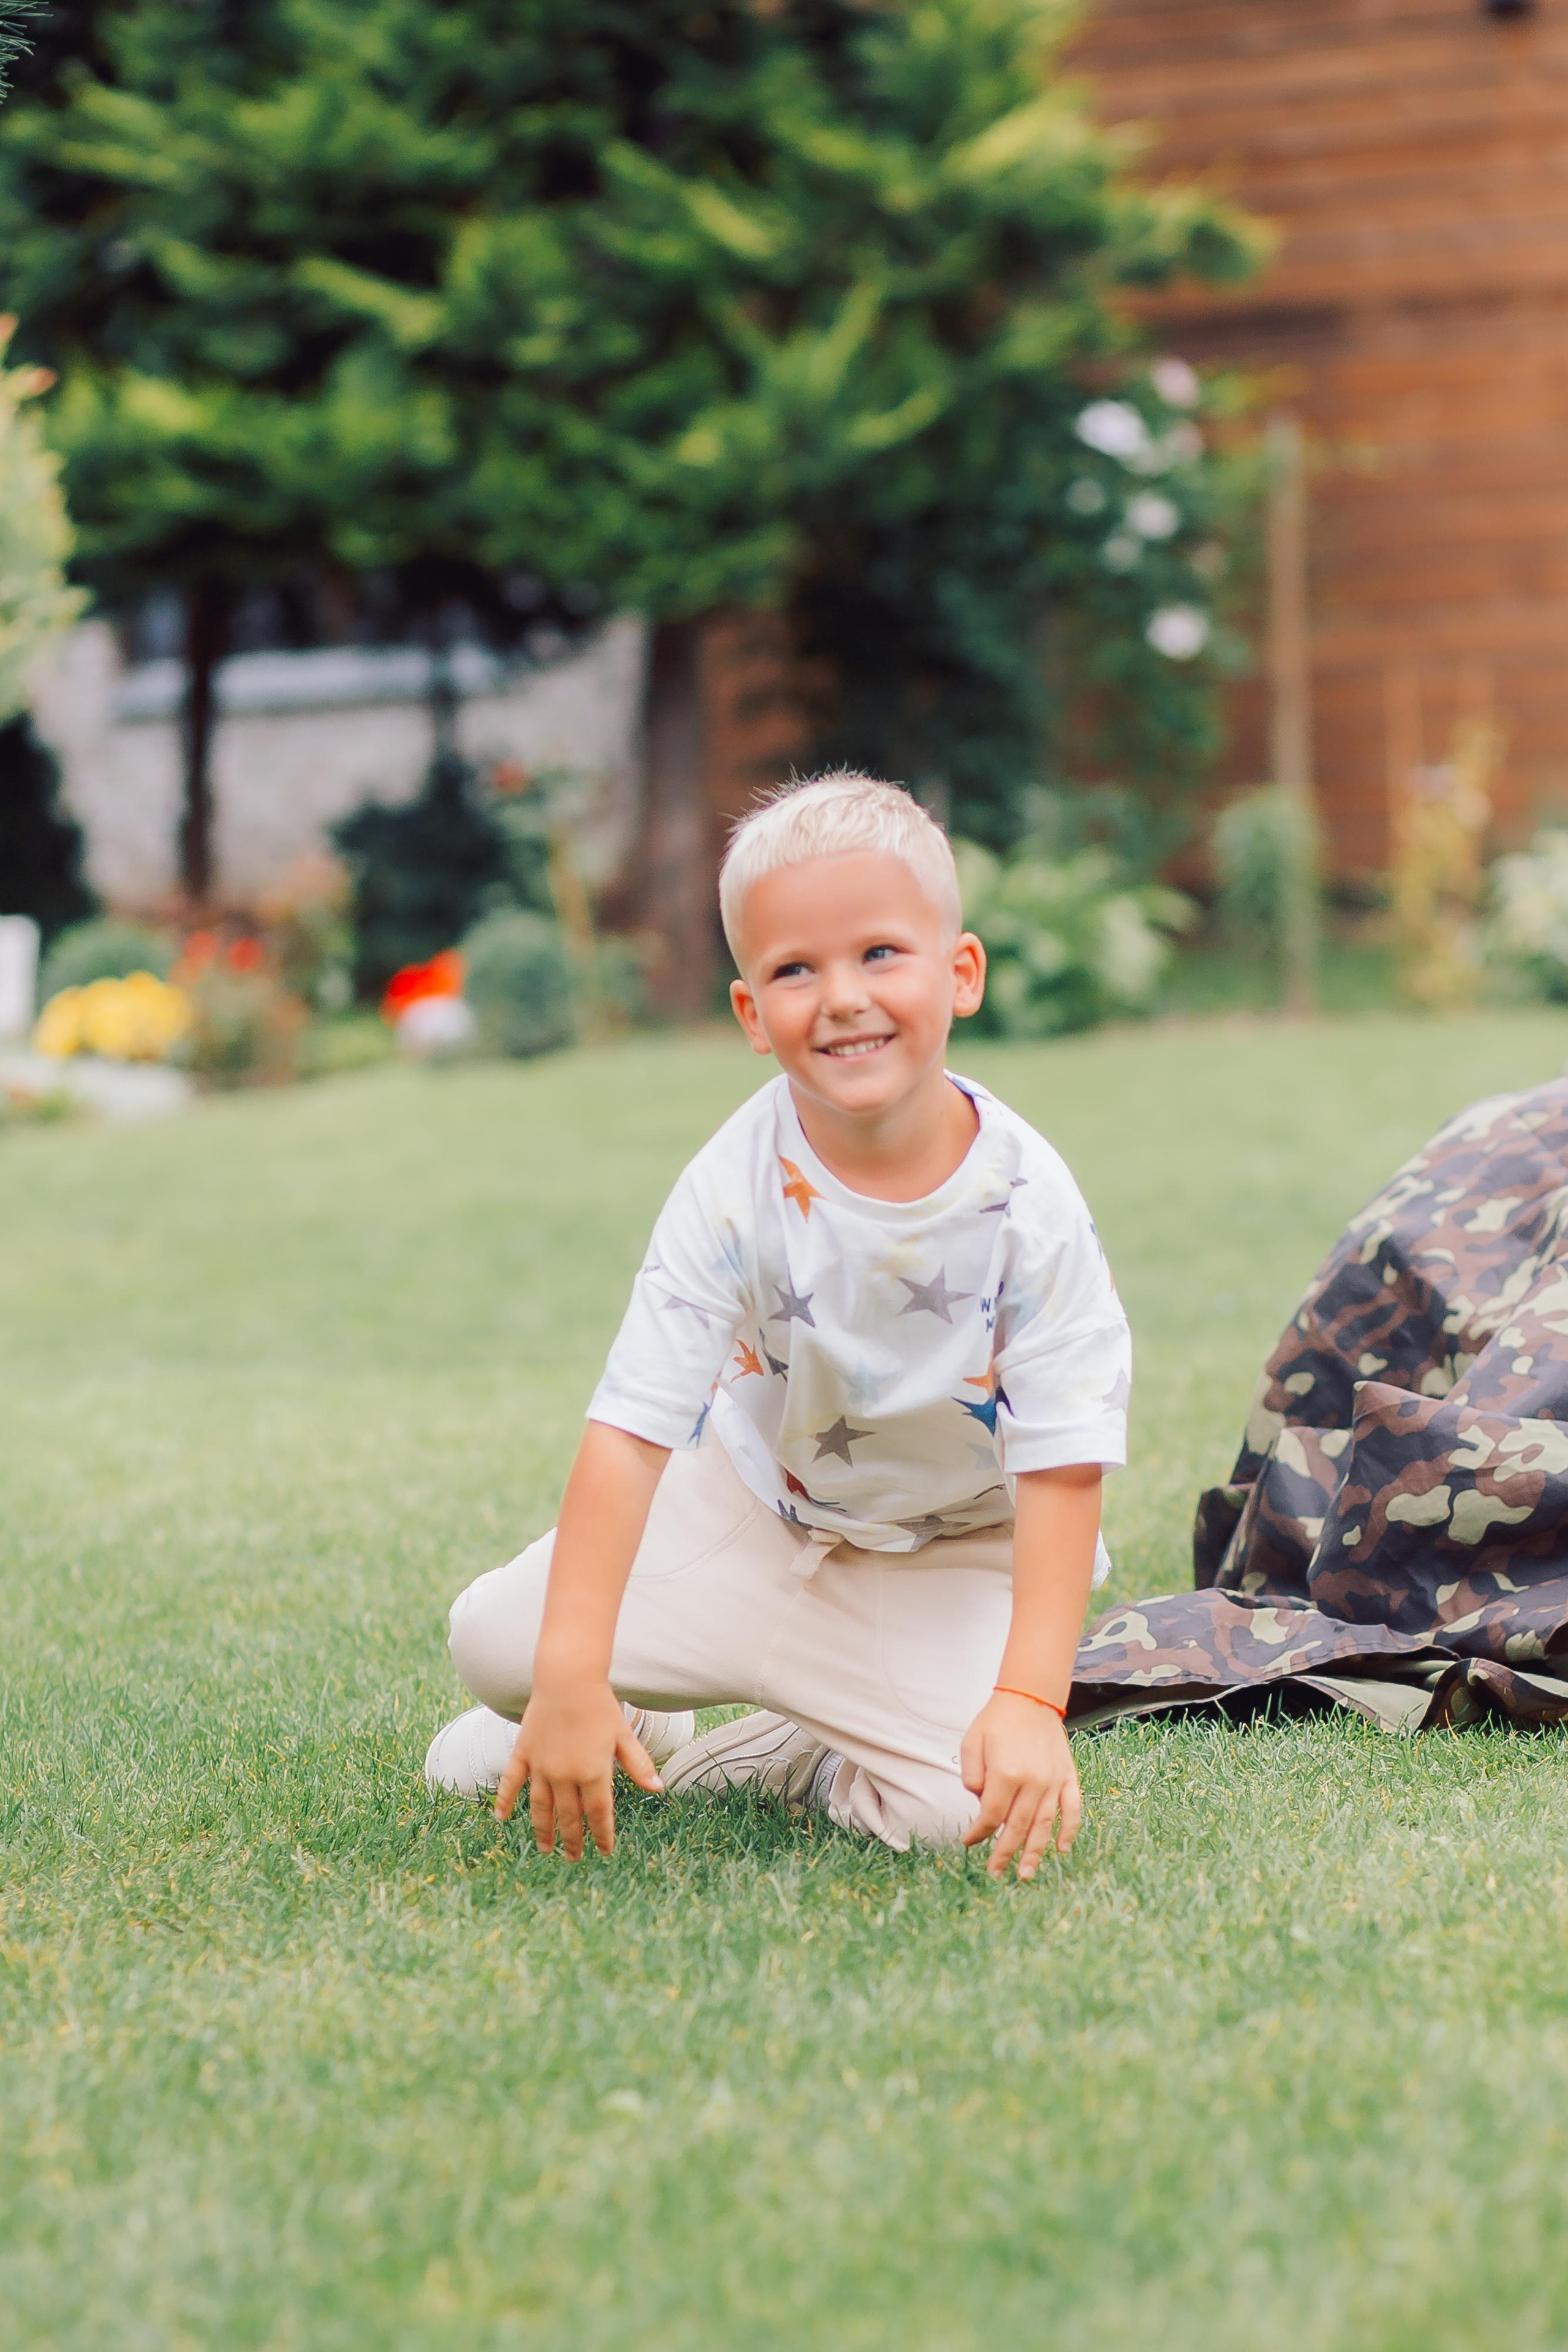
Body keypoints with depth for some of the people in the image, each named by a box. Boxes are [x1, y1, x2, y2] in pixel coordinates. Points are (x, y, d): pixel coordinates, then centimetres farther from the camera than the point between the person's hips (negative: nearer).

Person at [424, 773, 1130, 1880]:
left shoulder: (1025, 1203, -24)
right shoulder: (739, 1187, -23)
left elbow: (1062, 1470, -21)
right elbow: (631, 1431, -26)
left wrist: (1031, 1702, -31)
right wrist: (571, 1678, -34)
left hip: (953, 1555, -1)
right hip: (751, 1509, 1)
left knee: (971, 1798, -25)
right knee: (498, 1637, -11)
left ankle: (771, 1761, 7)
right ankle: (635, 1732, 24)